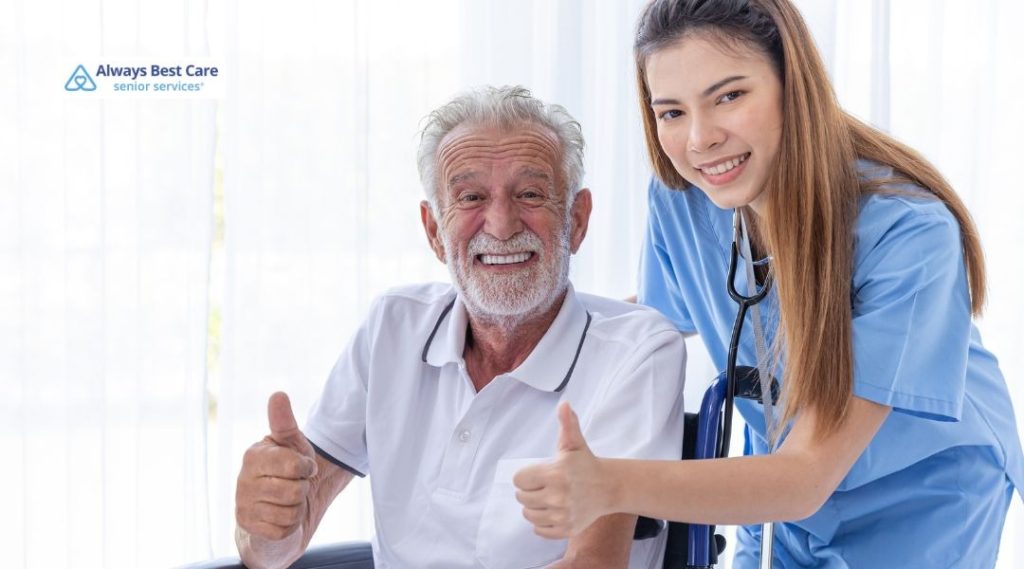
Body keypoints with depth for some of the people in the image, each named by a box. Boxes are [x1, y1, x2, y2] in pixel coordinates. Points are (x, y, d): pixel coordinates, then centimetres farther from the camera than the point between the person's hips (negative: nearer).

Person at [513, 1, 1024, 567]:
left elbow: (808, 476, -37)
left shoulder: (908, 232, -33)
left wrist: (610, 486, -52)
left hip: (920, 510, -4)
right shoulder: (680, 199, -18)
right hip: (779, 494, 4)